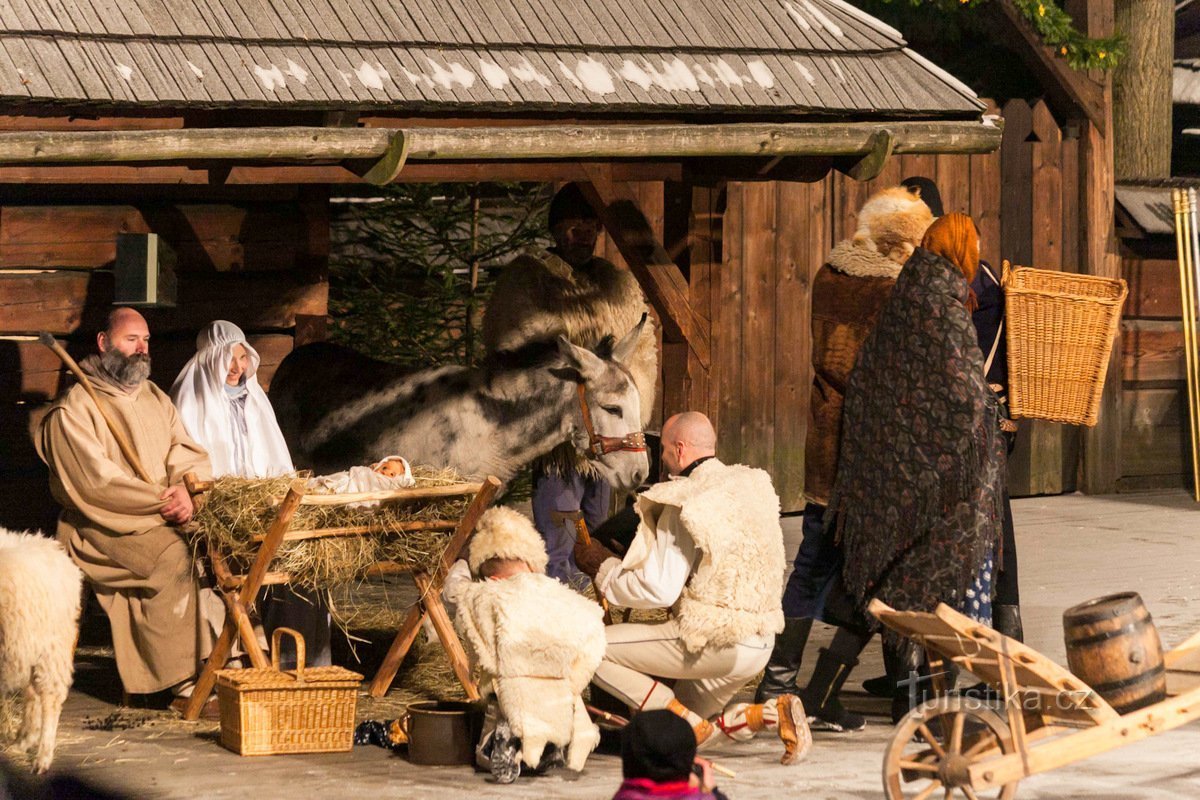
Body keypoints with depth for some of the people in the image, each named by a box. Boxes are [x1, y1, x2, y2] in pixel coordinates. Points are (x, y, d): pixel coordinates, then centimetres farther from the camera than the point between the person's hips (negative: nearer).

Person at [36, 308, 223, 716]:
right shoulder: (73, 409, -4)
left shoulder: (155, 398, 19)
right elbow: (95, 482, -13)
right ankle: (186, 685, -32)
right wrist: (161, 500, -18)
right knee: (173, 556, -33)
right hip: (105, 526, -6)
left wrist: (183, 487, -12)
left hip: (165, 513, 6)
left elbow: (188, 452, 11)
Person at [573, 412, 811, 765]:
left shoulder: (686, 504, -15)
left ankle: (691, 724, -9)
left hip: (714, 641, -9)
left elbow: (659, 588, -19)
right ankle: (772, 713, 3)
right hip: (760, 640, 9)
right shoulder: (753, 485, 10)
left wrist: (603, 567, -3)